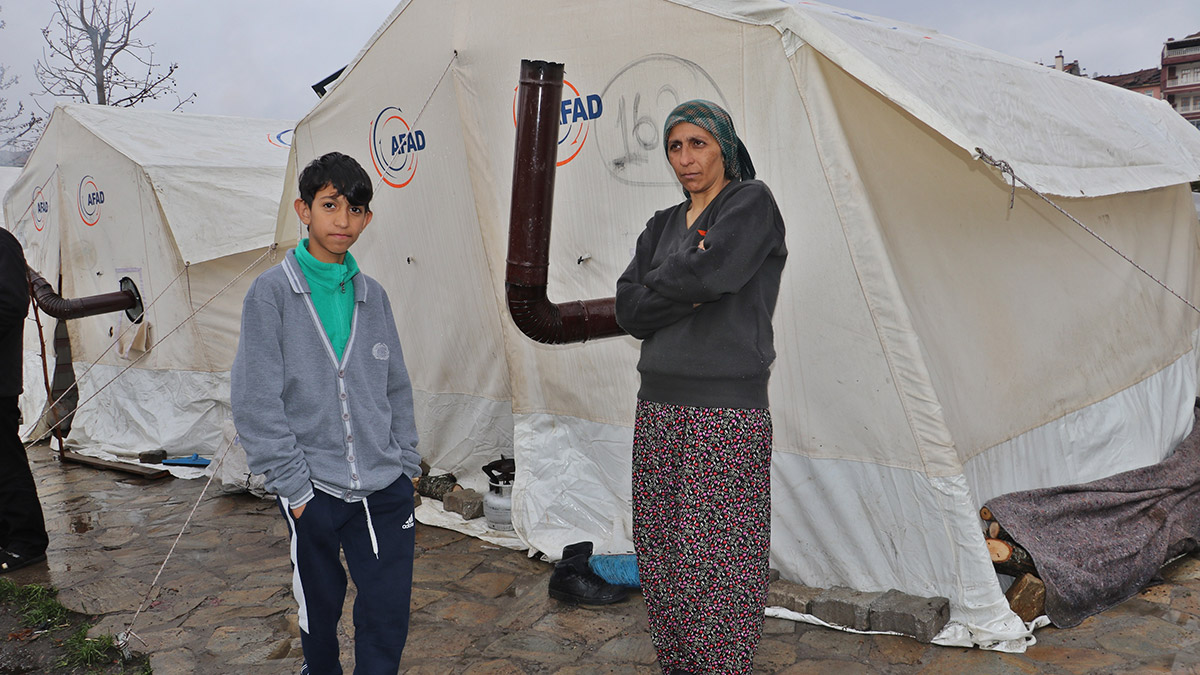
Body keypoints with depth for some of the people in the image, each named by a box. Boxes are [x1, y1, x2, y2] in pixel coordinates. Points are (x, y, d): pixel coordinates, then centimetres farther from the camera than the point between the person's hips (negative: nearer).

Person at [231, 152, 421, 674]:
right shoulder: (271, 293, -6)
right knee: (320, 604, 16)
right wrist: (293, 487, -9)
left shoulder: (372, 295, 7)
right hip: (316, 493, -3)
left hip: (386, 491, 3)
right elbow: (256, 402, -8)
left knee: (389, 613, 3)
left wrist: (407, 463, 11)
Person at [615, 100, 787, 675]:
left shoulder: (752, 202, -1)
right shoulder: (663, 224, 16)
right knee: (661, 558, 12)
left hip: (726, 412, -6)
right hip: (659, 407, 6)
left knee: (716, 564, -3)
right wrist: (691, 290, -10)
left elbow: (713, 272, -19)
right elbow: (628, 311, 4)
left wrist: (659, 282, 0)